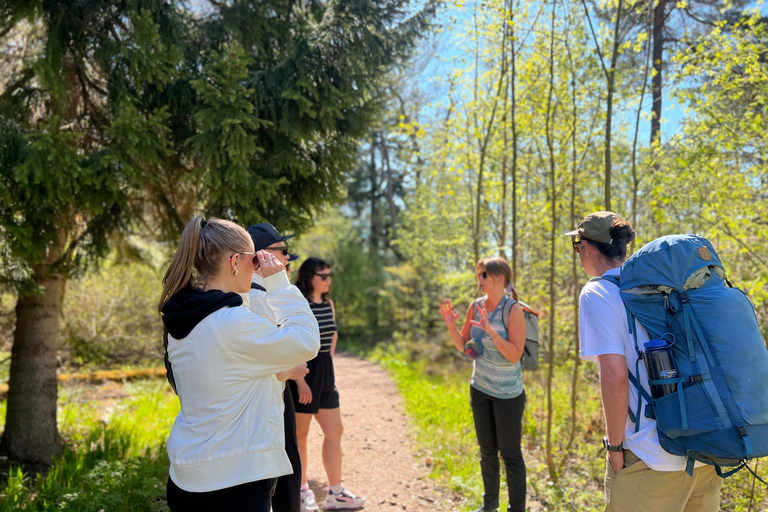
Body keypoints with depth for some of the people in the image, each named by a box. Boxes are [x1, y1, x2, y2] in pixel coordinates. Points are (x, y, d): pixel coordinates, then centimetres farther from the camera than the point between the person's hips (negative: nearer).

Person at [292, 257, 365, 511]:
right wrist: (300, 380, -22)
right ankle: (302, 491, 19)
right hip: (303, 373, -8)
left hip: (326, 373, 8)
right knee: (301, 434, 4)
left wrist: (329, 363, 15)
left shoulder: (329, 304, 8)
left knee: (335, 431, 9)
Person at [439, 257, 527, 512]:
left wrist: (490, 330, -31)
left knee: (510, 454, 3)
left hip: (507, 394, -6)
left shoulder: (513, 310, -18)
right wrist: (451, 325, -11)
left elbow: (515, 355, -22)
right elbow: (463, 345, 7)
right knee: (487, 451, 18)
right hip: (480, 389, 6)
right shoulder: (476, 306, -1)